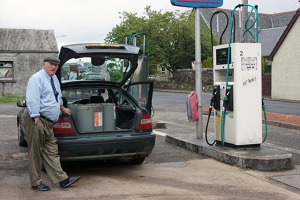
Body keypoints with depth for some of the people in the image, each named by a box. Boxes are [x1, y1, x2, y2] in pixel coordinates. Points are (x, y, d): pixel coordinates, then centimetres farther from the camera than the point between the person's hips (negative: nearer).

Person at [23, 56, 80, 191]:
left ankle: (62, 180, 9)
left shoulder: (54, 78, 16)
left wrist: (62, 109, 43)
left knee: (51, 152, 8)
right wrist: (37, 120, -23)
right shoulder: (37, 78, -11)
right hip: (37, 120, -9)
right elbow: (32, 100, -19)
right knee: (35, 153, 0)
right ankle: (36, 183, 9)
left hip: (48, 123, 9)